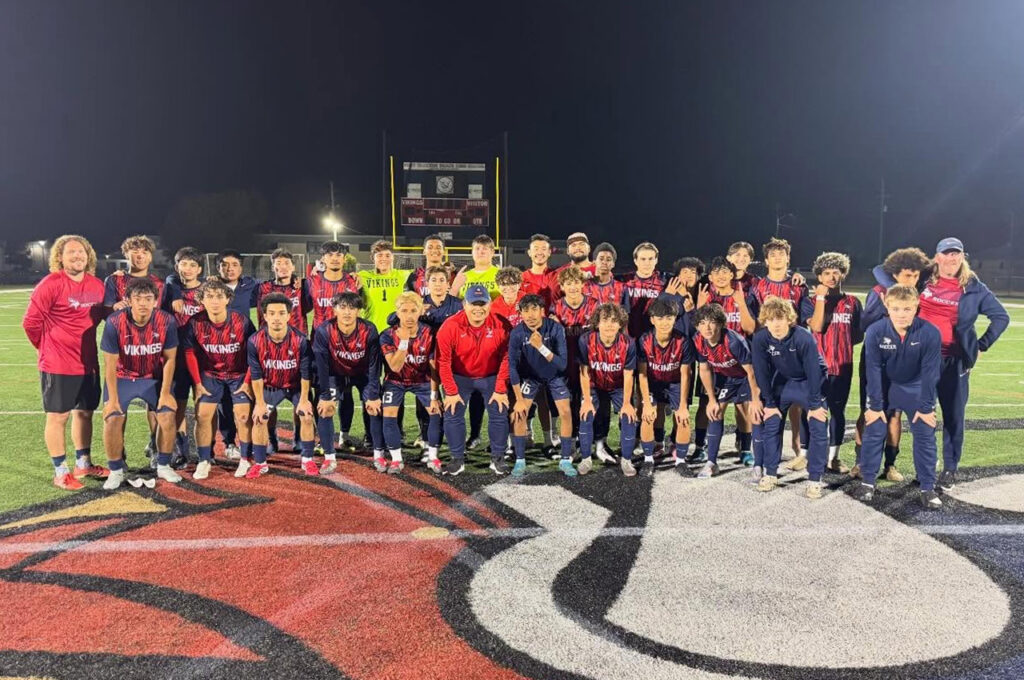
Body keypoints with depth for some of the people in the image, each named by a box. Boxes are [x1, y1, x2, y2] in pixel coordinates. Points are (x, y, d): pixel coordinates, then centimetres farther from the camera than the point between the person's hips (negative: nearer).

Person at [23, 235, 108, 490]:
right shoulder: (50, 284, -13)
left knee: (85, 412, 16)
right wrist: (48, 347, 0)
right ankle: (60, 471, 15)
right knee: (58, 416, 4)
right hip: (57, 365, -6)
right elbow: (31, 322, -11)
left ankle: (83, 464, 31)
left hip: (88, 363, 6)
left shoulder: (97, 285, 5)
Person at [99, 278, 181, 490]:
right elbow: (110, 363, -16)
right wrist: (113, 398, -15)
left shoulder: (167, 322, -19)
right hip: (122, 378, -1)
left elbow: (169, 359, -9)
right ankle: (116, 471, 7)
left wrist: (165, 393, -9)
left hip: (153, 377, 1)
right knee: (112, 419, -14)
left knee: (168, 415, -10)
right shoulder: (115, 323, -23)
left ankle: (163, 466, 11)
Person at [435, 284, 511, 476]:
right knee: (453, 415, -5)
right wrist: (451, 392, -14)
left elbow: (506, 358, -11)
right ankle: (457, 459, 11)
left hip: (491, 377, 0)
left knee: (499, 415, -4)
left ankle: (497, 458, 13)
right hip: (460, 377, 0)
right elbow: (443, 361, -15)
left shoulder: (500, 325, -18)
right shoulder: (450, 326, -20)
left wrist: (500, 390, -12)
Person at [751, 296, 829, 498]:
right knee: (771, 425, 0)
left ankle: (814, 479, 3)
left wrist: (814, 405, -19)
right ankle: (770, 474, 14)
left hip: (810, 382, -3)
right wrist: (770, 404, -9)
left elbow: (813, 372, -24)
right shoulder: (759, 339, -23)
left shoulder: (804, 338, -32)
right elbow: (762, 373, -13)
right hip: (782, 381, 3)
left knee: (818, 429, -8)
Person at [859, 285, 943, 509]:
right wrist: (875, 405, -13)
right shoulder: (875, 331, -24)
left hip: (917, 388, 0)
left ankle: (928, 488, 13)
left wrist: (926, 407, -13)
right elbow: (873, 370, -17)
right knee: (873, 432, -1)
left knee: (925, 436, 0)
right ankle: (867, 481, 13)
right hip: (883, 387, 0)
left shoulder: (930, 333, -25)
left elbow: (930, 372, -17)